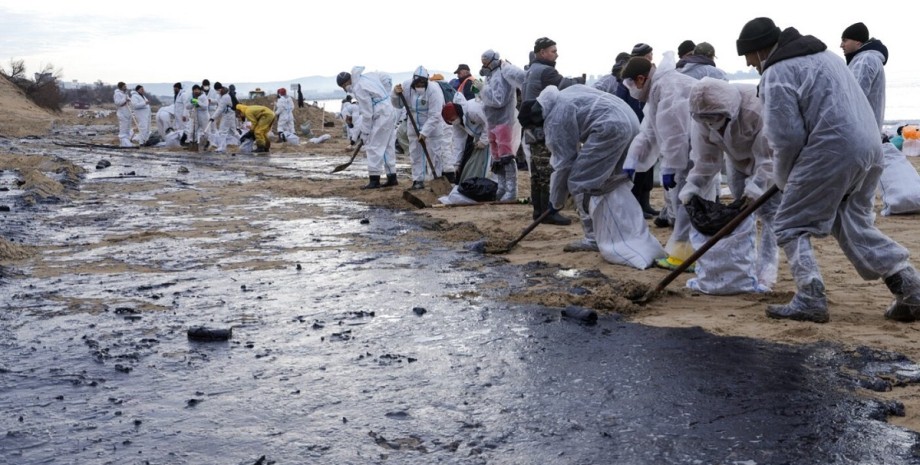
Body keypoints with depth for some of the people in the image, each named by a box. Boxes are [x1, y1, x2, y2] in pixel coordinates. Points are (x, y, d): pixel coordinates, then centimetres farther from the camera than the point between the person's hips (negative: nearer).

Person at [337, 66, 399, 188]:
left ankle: (374, 180, -3)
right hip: (390, 112, 9)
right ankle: (392, 177, 19)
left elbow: (367, 113, -17)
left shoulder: (359, 88, -18)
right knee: (388, 147, 13)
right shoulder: (368, 75, 8)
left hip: (381, 117, -9)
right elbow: (387, 78, 22)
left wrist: (365, 132, -9)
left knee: (374, 147, -4)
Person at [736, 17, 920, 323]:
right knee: (855, 224, 19)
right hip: (869, 147, 9)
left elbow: (786, 137, -11)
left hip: (831, 152, -9)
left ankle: (809, 300, -3)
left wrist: (782, 178, 7)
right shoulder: (821, 53, 24)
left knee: (791, 226, 4)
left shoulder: (777, 73, -6)